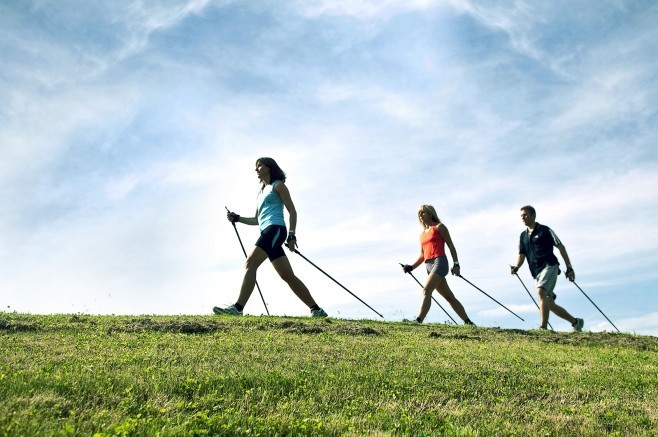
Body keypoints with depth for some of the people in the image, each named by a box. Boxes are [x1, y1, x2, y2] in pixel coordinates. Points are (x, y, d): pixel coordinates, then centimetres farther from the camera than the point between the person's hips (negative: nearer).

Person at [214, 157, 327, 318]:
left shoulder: (278, 185, 5)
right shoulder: (261, 192, 29)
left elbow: (292, 211, -2)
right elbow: (257, 220, 30)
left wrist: (292, 235, -13)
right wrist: (237, 218, 16)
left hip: (275, 228, -9)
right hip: (267, 232, 9)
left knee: (250, 264, -20)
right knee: (288, 276, 4)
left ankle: (238, 307, -28)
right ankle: (316, 310, 7)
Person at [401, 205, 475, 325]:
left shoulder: (439, 227, 6)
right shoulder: (422, 234, 24)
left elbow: (450, 246, 2)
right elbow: (422, 255, 21)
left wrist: (456, 264, -7)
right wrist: (411, 267, 7)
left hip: (439, 262, -7)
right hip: (429, 266, 7)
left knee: (426, 290, -23)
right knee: (449, 297, 8)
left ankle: (418, 321, -33)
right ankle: (468, 322, 15)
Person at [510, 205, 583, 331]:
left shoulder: (545, 230, 2)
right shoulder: (523, 236, 18)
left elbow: (561, 247, 2)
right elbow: (521, 255, 12)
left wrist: (569, 267, -2)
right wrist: (515, 267, -8)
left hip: (549, 266, -7)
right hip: (537, 273, 7)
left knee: (541, 292, -28)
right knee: (550, 304, 6)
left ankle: (543, 327, -30)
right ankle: (576, 322, 24)